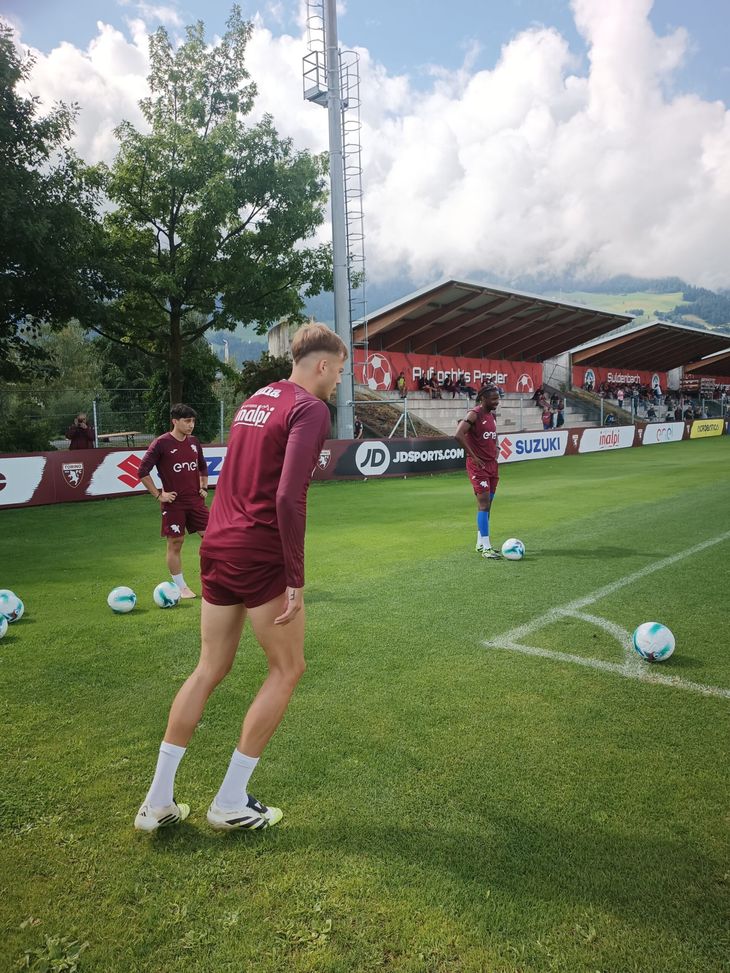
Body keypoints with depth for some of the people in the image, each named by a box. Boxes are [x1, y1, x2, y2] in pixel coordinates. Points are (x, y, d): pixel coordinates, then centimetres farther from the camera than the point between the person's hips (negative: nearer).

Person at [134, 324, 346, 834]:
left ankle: (158, 801, 24)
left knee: (210, 669, 17)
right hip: (261, 556, -8)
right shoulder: (310, 408, -11)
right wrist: (296, 580, -17)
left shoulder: (256, 400, 16)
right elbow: (289, 497, -22)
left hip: (217, 547, 8)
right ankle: (230, 802, 17)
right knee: (287, 669, 10)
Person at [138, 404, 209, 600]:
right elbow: (142, 471, -8)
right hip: (174, 502, -5)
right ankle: (181, 587, 16)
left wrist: (204, 488, 13)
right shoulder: (161, 443, -8)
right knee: (175, 543, 3)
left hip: (195, 500, 5)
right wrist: (159, 495, -10)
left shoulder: (194, 442, 8)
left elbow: (203, 467, 25)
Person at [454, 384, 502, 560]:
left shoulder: (492, 415, 13)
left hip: (492, 464, 9)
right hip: (478, 466, -9)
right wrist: (473, 456, -20)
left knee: (486, 505, 11)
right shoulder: (474, 414, -13)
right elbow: (459, 435, -25)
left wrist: (495, 451, 13)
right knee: (484, 503, -11)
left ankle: (480, 544, 20)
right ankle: (486, 547, -9)